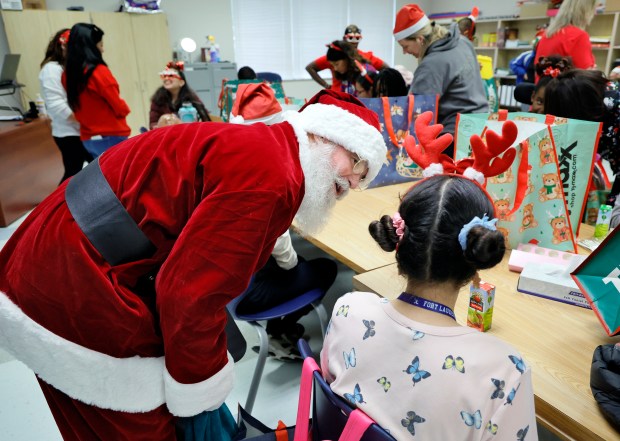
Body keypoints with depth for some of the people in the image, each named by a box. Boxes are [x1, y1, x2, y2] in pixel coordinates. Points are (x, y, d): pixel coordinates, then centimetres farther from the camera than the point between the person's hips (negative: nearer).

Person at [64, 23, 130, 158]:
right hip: (111, 137, -7)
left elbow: (79, 106, 12)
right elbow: (120, 108, -10)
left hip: (87, 138, 7)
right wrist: (124, 108, 8)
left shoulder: (68, 74, 4)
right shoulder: (99, 72, -16)